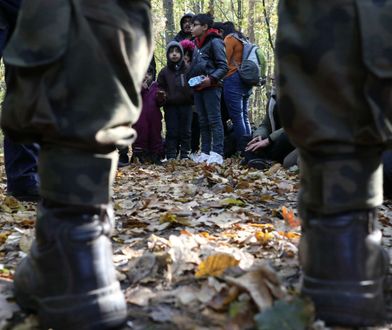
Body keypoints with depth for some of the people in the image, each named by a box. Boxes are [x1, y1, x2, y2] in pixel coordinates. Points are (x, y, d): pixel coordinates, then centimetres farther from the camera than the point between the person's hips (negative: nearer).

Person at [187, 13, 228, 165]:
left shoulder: (214, 41, -4)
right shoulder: (197, 44, 19)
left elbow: (223, 66, -10)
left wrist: (211, 79, -23)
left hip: (211, 87, -8)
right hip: (197, 88, 8)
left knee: (214, 119, -9)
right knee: (202, 121, 8)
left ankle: (217, 153, -12)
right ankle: (205, 152, 11)